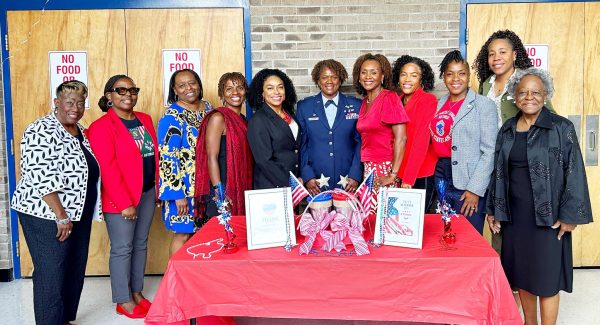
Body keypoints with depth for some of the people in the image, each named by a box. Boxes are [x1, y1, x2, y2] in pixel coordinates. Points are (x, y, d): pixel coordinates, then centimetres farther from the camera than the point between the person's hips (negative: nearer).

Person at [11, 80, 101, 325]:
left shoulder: (80, 130, 10)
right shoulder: (41, 131, -16)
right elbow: (42, 179, -22)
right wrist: (61, 216, -20)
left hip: (78, 214, 9)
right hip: (47, 215, -8)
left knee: (76, 269, 15)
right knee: (51, 274, 0)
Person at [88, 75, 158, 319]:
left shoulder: (144, 120, 11)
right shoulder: (102, 126, -11)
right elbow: (107, 169, -17)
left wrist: (157, 188, 11)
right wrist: (125, 203, -19)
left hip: (147, 193, 7)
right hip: (120, 198, -7)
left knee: (141, 244, 15)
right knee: (122, 248, 3)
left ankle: (137, 291, 29)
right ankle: (123, 300, 17)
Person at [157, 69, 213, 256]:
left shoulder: (208, 109, 8)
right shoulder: (172, 117, -12)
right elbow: (167, 158, -16)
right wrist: (177, 193, -20)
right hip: (185, 186, -6)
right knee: (183, 234, 1)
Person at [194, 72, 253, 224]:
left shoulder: (243, 119, 13)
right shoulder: (218, 118, -10)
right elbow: (211, 158, -16)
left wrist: (249, 190, 14)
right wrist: (219, 193, -21)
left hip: (242, 189, 8)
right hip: (223, 192, -8)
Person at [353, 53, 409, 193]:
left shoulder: (389, 98, -9)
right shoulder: (365, 101, 11)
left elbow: (401, 138, -15)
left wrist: (393, 175, -18)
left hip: (385, 168, -6)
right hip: (368, 168, 6)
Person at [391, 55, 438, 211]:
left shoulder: (428, 101, -13)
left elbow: (421, 141, -20)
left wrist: (408, 179, -24)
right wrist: (402, 176, -1)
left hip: (421, 174, -6)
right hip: (402, 173, 6)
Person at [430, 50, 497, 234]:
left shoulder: (483, 105, -4)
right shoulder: (439, 105, 12)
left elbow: (489, 151, -9)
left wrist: (475, 189, -14)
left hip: (469, 184, -5)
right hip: (440, 179, 5)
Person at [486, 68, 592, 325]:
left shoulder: (561, 127, -6)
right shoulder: (507, 129, 8)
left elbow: (575, 173, -8)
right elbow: (498, 171, 12)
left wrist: (570, 215, -13)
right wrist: (493, 209, 10)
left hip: (547, 214, -4)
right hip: (513, 213, 5)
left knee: (546, 275, 2)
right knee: (520, 272, 12)